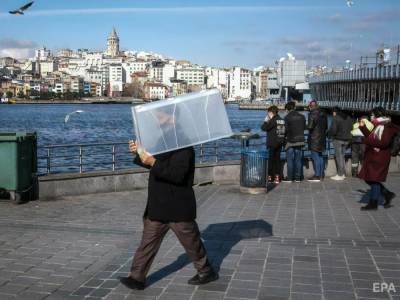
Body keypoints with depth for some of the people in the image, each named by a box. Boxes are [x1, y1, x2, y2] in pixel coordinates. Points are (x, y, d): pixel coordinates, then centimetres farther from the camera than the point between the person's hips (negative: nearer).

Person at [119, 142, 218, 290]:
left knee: (191, 243, 9)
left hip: (178, 209, -8)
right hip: (158, 207, 8)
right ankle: (137, 278, 13)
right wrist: (139, 152, 3)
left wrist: (153, 162, -33)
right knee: (148, 242, 7)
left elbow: (177, 175, -30)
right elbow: (156, 164, 21)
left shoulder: (184, 149, -18)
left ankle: (206, 272, 29)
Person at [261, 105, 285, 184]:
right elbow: (284, 131, 13)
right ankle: (277, 176, 10)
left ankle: (269, 176, 8)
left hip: (272, 143, -7)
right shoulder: (282, 120, 8)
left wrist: (266, 120, -4)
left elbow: (263, 128, -16)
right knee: (277, 158, 10)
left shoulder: (273, 120, -16)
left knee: (270, 159, 3)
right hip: (280, 143, 7)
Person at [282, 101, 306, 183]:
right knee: (298, 160, 9)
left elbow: (286, 129, -10)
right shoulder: (302, 116, 6)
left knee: (290, 160, 2)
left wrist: (285, 134, 9)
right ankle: (297, 177, 11)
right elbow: (304, 127, 10)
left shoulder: (287, 117, -10)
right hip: (300, 140, 4)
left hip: (291, 141, -4)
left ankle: (289, 177, 3)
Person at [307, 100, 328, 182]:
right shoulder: (323, 114, 10)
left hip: (314, 139, -8)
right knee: (320, 157, 15)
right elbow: (326, 126, 15)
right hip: (322, 138, 8)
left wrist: (307, 126, -1)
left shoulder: (312, 114, -15)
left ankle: (317, 175, -3)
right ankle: (321, 175, 20)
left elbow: (310, 126, -20)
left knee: (315, 157, -4)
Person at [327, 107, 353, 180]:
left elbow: (333, 130, -17)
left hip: (338, 139, -7)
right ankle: (343, 174, 20)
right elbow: (351, 128, 15)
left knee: (339, 156, -1)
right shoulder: (348, 118, 10)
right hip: (347, 139, 7)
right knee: (342, 156, 16)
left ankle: (340, 175, 1)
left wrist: (329, 133, 1)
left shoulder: (336, 118, -14)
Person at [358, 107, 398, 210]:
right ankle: (387, 194, 25)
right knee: (369, 179, 14)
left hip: (379, 158, -10)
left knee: (374, 179, -1)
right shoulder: (378, 126, 14)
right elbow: (371, 136, 24)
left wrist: (366, 141, -21)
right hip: (372, 157, 10)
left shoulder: (387, 127, -16)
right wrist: (363, 127, 16)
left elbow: (384, 142, -26)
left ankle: (373, 203, 10)